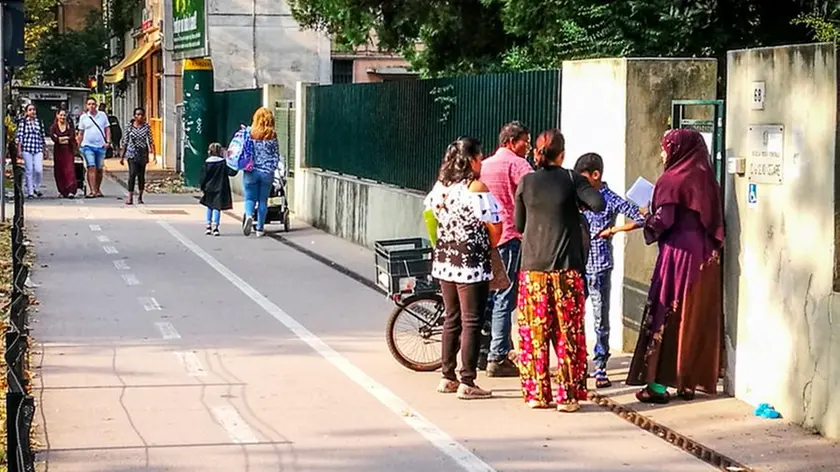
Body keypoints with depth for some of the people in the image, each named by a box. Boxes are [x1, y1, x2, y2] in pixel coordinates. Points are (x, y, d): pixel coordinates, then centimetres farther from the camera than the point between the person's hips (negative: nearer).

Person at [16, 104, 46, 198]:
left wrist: (44, 150, 17)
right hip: (27, 149, -2)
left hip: (38, 149, 2)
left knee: (39, 170, -10)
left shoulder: (39, 122, 13)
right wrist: (19, 150, -7)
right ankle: (30, 192, 8)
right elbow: (19, 135, -1)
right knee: (29, 171, 0)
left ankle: (36, 187, 13)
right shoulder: (23, 122, 3)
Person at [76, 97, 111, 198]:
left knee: (99, 169, 8)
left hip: (100, 146, 2)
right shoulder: (83, 117, 5)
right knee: (91, 168, -13)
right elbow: (80, 133, 10)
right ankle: (92, 191, -16)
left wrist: (108, 141, -2)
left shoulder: (102, 115, 6)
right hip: (88, 146, -2)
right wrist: (78, 146, 6)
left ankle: (98, 189, 23)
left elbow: (107, 129, 9)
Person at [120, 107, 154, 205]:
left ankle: (140, 197, 20)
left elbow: (150, 139, 4)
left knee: (141, 175, 7)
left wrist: (151, 148, -13)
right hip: (132, 154, -2)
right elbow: (125, 142, 7)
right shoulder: (130, 127, 2)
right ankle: (130, 197, -17)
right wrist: (122, 157, 7)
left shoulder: (146, 126, 3)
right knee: (132, 173, -16)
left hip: (142, 154, 2)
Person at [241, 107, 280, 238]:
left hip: (251, 171, 0)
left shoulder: (249, 133, -4)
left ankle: (248, 215, -21)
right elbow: (276, 155, 2)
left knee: (250, 198, 8)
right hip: (267, 172, 1)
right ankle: (260, 228, 14)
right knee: (263, 200, 10)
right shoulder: (272, 135, -3)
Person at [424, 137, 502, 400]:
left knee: (451, 319, 16)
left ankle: (448, 378, 20)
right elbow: (495, 227, -15)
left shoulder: (441, 186, 5)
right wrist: (489, 248, 4)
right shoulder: (476, 188, -15)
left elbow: (431, 215, 14)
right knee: (472, 322, 0)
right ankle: (467, 383, 1)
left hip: (444, 262, 7)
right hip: (472, 264, -7)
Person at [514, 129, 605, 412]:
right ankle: (568, 396, 5)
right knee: (568, 333, 4)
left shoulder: (526, 182, 2)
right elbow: (599, 204, -16)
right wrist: (576, 202, 4)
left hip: (533, 267, 2)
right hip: (566, 267, -2)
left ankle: (537, 394, 11)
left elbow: (519, 224, 9)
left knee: (534, 333, 9)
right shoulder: (571, 179, -3)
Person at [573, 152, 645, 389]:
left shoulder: (611, 200, -5)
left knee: (601, 320, 1)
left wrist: (612, 230, -12)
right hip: (577, 267, 5)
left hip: (599, 269, -5)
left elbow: (639, 219, -10)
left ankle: (600, 369, 8)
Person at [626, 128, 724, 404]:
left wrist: (647, 218, 4)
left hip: (679, 254, -6)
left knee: (667, 313, -2)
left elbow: (661, 221, -14)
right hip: (706, 256, 6)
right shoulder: (706, 179, 9)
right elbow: (715, 221, 10)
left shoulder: (671, 180, -9)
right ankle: (690, 381, 15)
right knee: (699, 316, 10)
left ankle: (659, 383, -3)